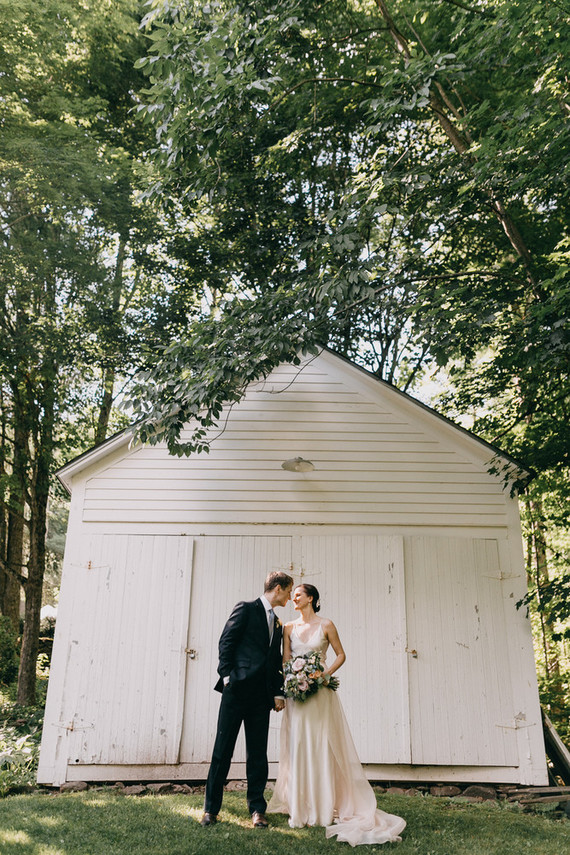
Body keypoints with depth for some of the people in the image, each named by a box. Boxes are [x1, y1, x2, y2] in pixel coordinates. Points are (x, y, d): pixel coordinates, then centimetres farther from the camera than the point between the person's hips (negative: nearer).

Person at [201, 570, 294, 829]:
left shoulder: (277, 624, 19)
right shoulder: (246, 609, -1)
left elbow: (276, 661, 19)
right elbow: (225, 642, -7)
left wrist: (278, 693, 9)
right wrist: (227, 676, -14)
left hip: (261, 696, 6)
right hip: (237, 690, -6)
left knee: (258, 754, 8)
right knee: (223, 749, 0)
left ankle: (257, 809, 17)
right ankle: (211, 809, 10)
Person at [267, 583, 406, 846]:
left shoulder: (326, 625, 0)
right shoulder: (289, 627, 7)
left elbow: (340, 654, 5)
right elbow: (285, 659, 5)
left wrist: (325, 673, -10)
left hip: (320, 692, -2)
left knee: (321, 745, -1)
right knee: (297, 745, 3)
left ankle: (324, 807, 8)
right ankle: (299, 807, 12)